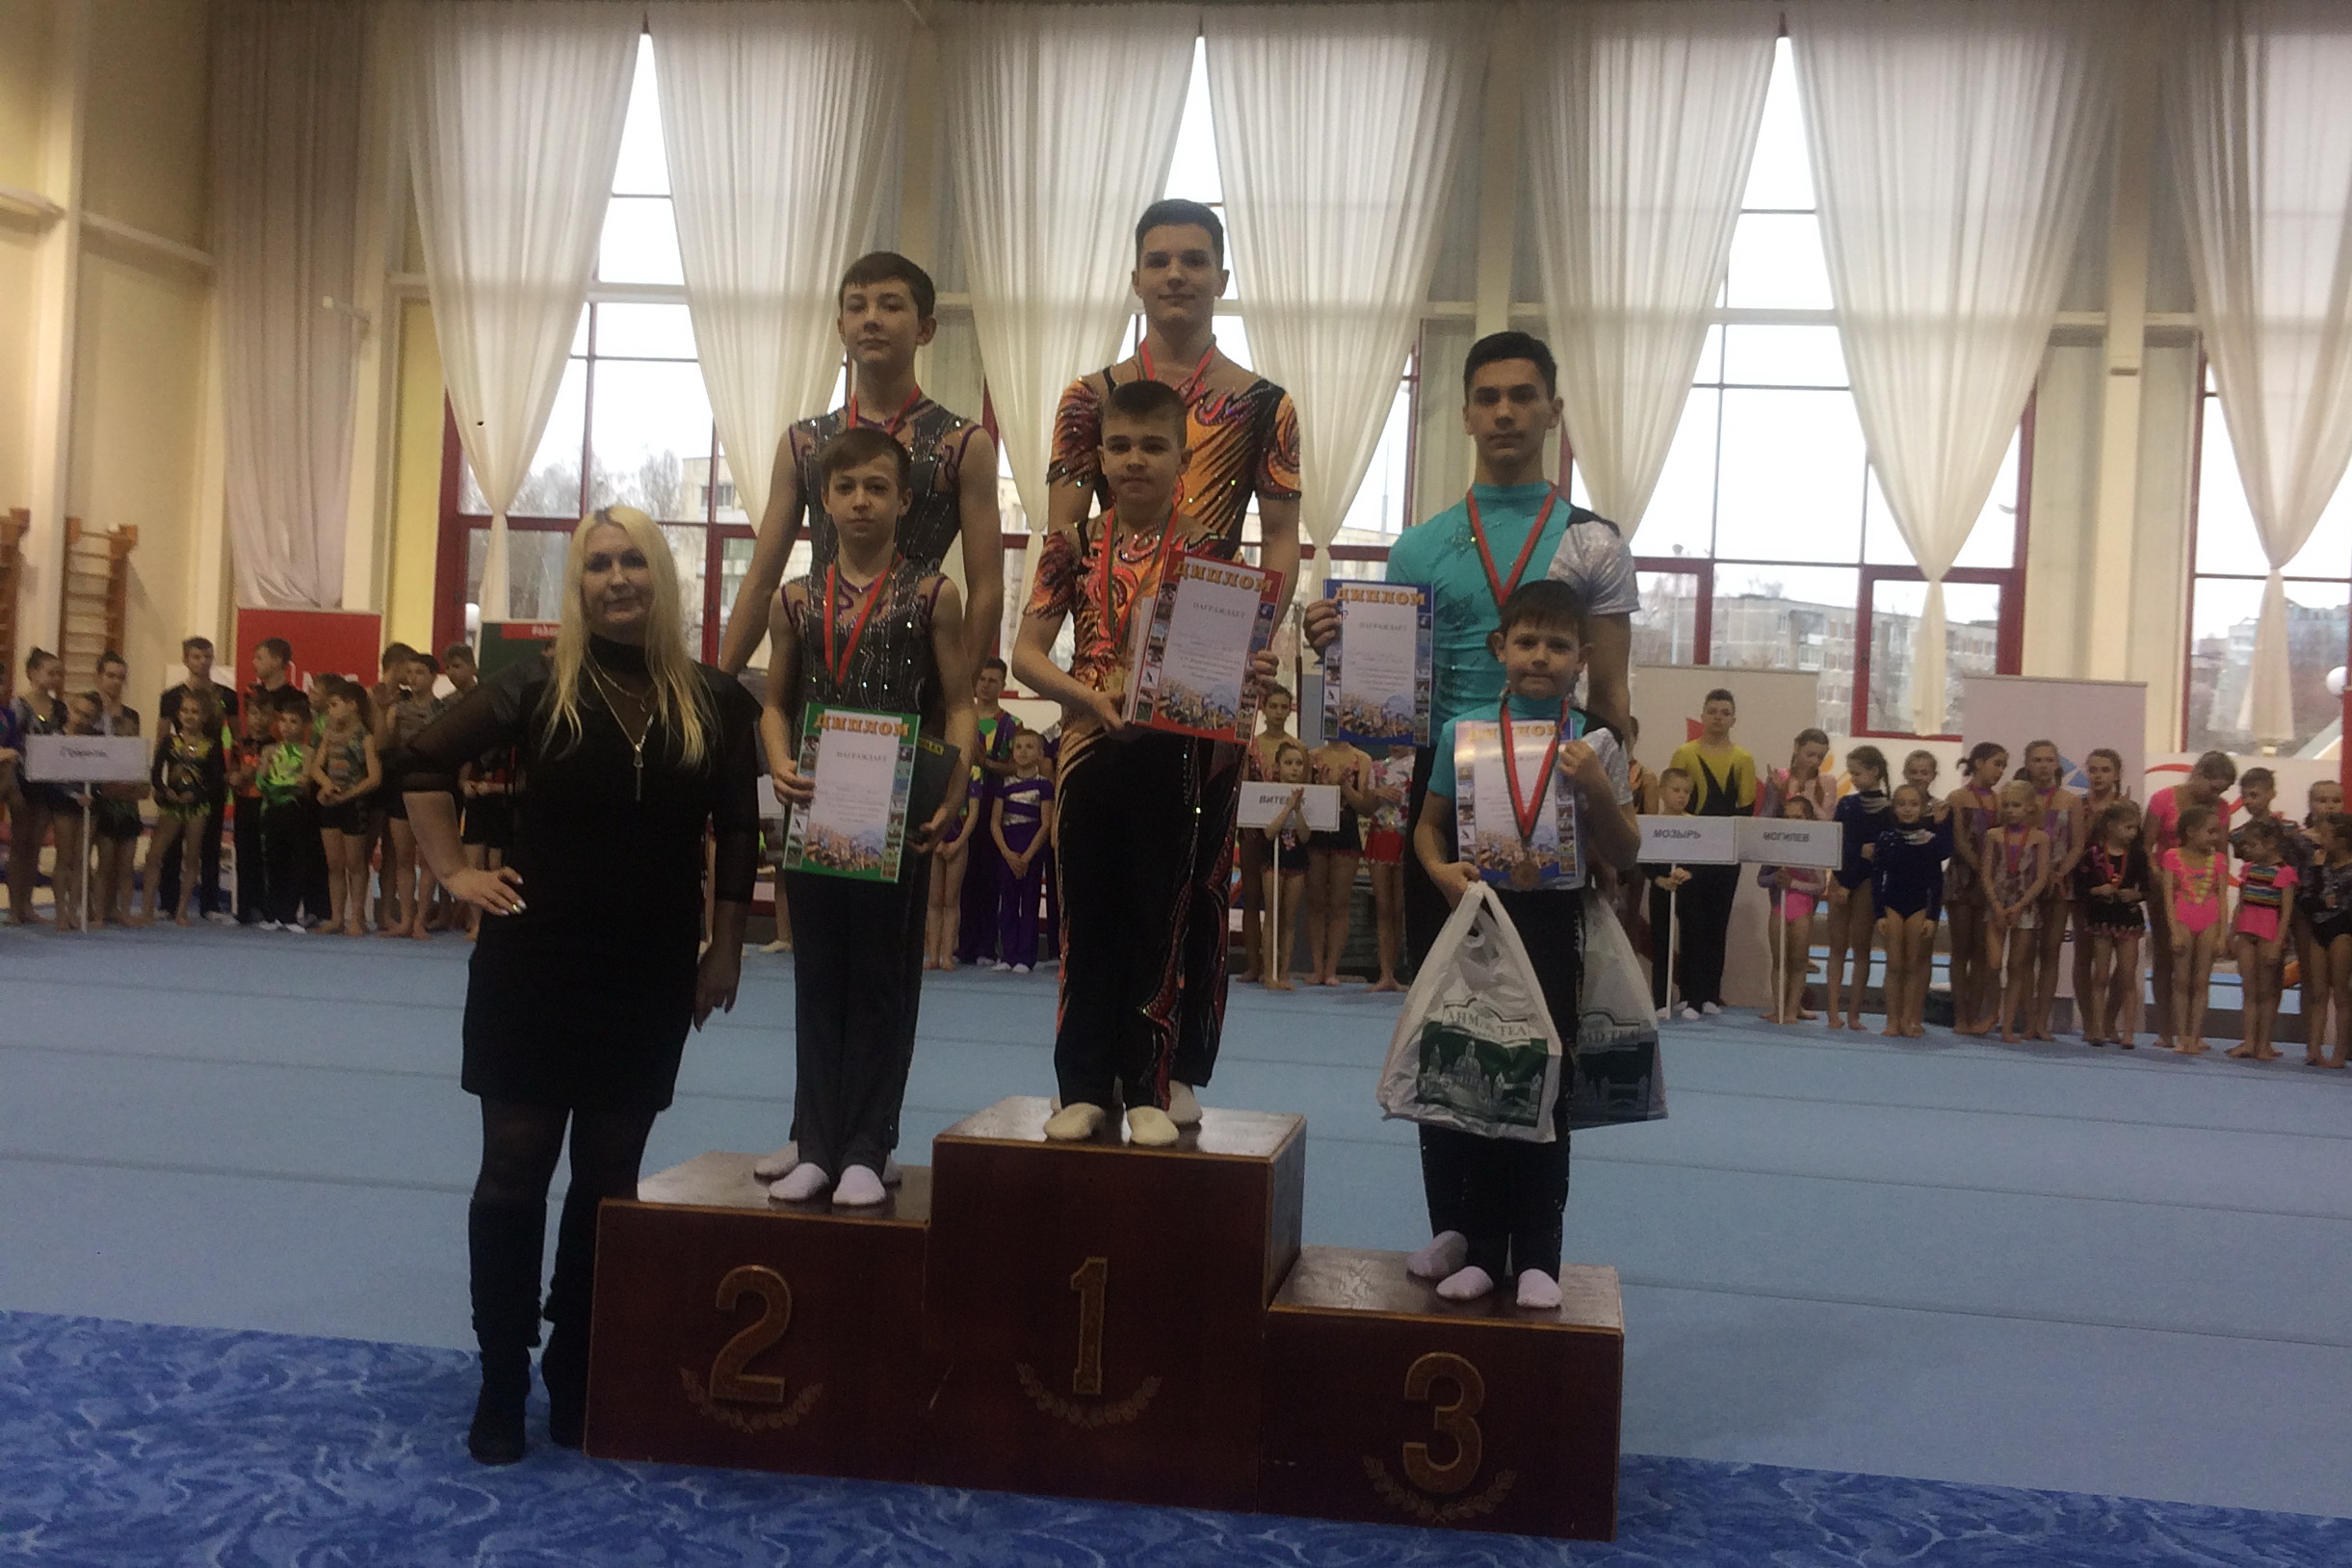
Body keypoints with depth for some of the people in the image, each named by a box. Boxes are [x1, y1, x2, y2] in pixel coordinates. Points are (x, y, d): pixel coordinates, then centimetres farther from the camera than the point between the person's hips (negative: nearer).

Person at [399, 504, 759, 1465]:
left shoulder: (716, 702, -1)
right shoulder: (539, 685, -4)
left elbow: (738, 838, 3)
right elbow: (424, 761, 3)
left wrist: (725, 951, 1)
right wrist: (452, 871, -3)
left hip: (650, 975, 1)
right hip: (532, 961, -1)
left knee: (608, 1180, 10)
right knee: (514, 1172, 3)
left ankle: (576, 1378, 22)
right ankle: (502, 1386, 15)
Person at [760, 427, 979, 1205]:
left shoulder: (931, 597, -1)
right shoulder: (796, 600, 7)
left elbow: (959, 706, -1)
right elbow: (777, 703, 11)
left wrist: (953, 787, -16)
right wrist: (781, 765, -8)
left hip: (898, 816, -3)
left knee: (883, 979, 4)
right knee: (819, 978, 9)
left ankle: (866, 1149, 11)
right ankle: (815, 1145, 16)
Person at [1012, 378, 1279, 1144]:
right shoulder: (1074, 546, 2)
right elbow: (1027, 653, -2)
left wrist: (1254, 674, -23)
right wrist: (1092, 697, -19)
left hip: (1178, 758, -1)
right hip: (1090, 754, 2)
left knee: (1164, 923, 4)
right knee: (1087, 922, 7)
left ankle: (1152, 1087, 15)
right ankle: (1084, 1086, 17)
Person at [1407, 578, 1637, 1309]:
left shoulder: (1595, 746, -1)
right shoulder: (1465, 732, 1)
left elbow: (1624, 857, 1)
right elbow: (1430, 824, 9)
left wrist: (1599, 789, -15)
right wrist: (1441, 869, -11)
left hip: (1553, 924, -1)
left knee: (1544, 1090, 4)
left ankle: (1535, 1255, 13)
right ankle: (1479, 1245, 18)